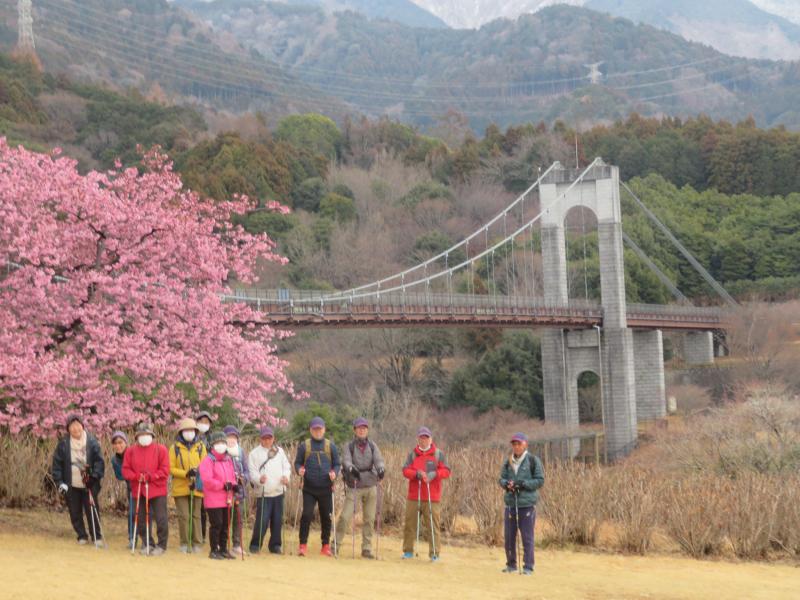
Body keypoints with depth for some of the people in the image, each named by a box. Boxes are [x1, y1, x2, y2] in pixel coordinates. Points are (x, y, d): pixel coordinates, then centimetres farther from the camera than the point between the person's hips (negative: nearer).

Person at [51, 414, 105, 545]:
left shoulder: (92, 442, -4)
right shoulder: (63, 443, -2)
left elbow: (99, 461, -3)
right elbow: (57, 463, 3)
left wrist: (95, 477, -14)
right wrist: (59, 482, -2)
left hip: (89, 485, -2)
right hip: (71, 485, 2)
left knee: (92, 511, -3)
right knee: (75, 513, 8)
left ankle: (97, 536, 8)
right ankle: (82, 536, 21)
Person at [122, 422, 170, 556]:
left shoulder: (160, 449, -2)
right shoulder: (131, 451, 6)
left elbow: (165, 470, -6)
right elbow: (125, 470, 4)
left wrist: (151, 476, -17)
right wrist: (137, 476, -14)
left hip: (157, 490, -3)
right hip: (139, 490, 3)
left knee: (161, 519, -5)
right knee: (142, 520, 7)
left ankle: (161, 545, 7)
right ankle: (147, 544, 20)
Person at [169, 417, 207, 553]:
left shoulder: (201, 447, 7)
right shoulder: (175, 448, 2)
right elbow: (171, 468, -2)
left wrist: (197, 473, -15)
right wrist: (185, 474, -16)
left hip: (197, 487, 1)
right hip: (180, 488, -1)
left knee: (196, 515, 3)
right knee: (184, 516, -3)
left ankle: (197, 543, 9)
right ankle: (185, 543, 7)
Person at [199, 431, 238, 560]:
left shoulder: (228, 460, 14)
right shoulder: (208, 460, -9)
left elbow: (232, 476, 20)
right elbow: (207, 480, -18)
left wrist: (234, 485, -3)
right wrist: (223, 486, -20)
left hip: (227, 499, 7)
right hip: (214, 500, -7)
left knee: (225, 525, 11)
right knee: (216, 524, -6)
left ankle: (223, 549, 19)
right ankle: (214, 550, 3)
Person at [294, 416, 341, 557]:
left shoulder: (331, 446, 9)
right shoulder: (304, 446, 6)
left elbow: (337, 464, 11)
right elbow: (297, 462, 10)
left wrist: (334, 473, -10)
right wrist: (299, 470, -12)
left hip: (326, 488, 1)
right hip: (309, 488, -1)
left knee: (326, 517, 6)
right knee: (306, 515, -9)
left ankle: (326, 546, 17)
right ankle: (303, 545, -1)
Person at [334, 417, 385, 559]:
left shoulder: (372, 446, 8)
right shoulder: (349, 447, 1)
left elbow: (378, 460, -6)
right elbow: (346, 461, -15)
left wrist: (381, 469, -29)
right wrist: (351, 468, -38)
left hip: (370, 486, 3)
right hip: (354, 487, -3)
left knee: (369, 519, 4)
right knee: (345, 516, -11)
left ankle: (367, 549, 13)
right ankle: (336, 545, 2)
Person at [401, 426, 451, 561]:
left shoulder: (438, 454, 5)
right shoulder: (412, 454, 10)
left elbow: (446, 471, 0)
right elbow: (405, 470, -1)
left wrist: (434, 474, -19)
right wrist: (417, 474, -20)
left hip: (432, 498, -2)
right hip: (414, 497, 2)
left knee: (433, 525, -4)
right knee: (410, 524, 5)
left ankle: (434, 553, 0)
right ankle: (408, 551, 15)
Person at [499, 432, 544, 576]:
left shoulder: (533, 460, -3)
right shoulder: (508, 462, 11)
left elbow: (540, 480, -5)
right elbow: (502, 478, 13)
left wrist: (523, 483, -17)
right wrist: (506, 483, -10)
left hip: (527, 504, -5)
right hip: (510, 503, 5)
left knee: (527, 537, -3)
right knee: (509, 536, 9)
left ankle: (528, 567, 4)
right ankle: (511, 564, 23)